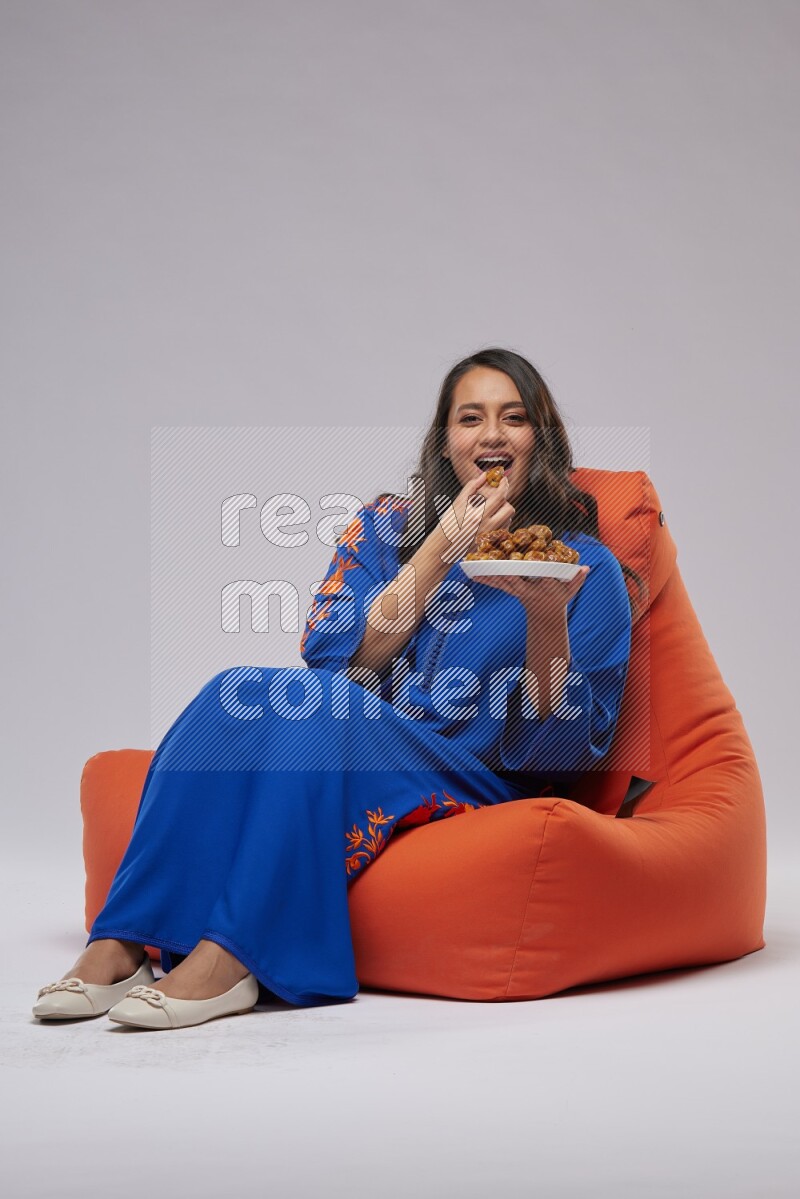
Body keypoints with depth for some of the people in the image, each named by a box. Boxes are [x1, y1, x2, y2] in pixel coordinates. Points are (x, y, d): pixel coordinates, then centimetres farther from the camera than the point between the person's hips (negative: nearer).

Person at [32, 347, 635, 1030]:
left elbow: (570, 749, -2)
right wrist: (443, 546, -10)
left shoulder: (587, 568, 4)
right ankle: (121, 945, -30)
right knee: (236, 693, -26)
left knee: (312, 703, -30)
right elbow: (335, 655, -4)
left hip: (471, 789, -3)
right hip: (342, 754, 4)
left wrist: (548, 618, -19)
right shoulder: (388, 525, 12)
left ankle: (232, 958, -37)